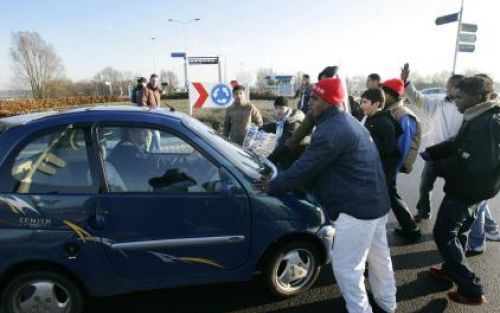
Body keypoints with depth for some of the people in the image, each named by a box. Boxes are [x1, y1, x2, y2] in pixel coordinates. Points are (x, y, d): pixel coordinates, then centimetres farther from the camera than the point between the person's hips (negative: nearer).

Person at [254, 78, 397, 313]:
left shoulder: (330, 130, -22)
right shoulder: (349, 123, 13)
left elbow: (305, 167, -19)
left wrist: (273, 186, -7)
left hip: (356, 208, -11)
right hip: (376, 202, 11)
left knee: (346, 266, 3)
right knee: (378, 255, 25)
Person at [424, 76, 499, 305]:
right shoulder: (479, 118, 8)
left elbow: (469, 164, -31)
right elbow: (456, 145, 14)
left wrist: (437, 167, -18)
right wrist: (430, 152, 2)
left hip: (467, 190, -10)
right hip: (473, 188, 10)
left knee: (444, 235, 0)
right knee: (458, 231, 23)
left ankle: (471, 289, 7)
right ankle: (451, 270, 40)